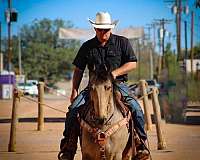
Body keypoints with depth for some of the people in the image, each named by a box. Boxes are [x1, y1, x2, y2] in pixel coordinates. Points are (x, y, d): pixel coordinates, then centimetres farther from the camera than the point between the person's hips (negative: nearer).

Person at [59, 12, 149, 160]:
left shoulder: (122, 42, 5)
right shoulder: (87, 47, 10)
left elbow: (133, 63, 0)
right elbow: (78, 70, 15)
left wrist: (115, 72, -14)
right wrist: (74, 90, 4)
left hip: (118, 84, -1)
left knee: (136, 109, -24)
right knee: (74, 109, -18)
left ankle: (141, 142, -7)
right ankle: (69, 146, -9)